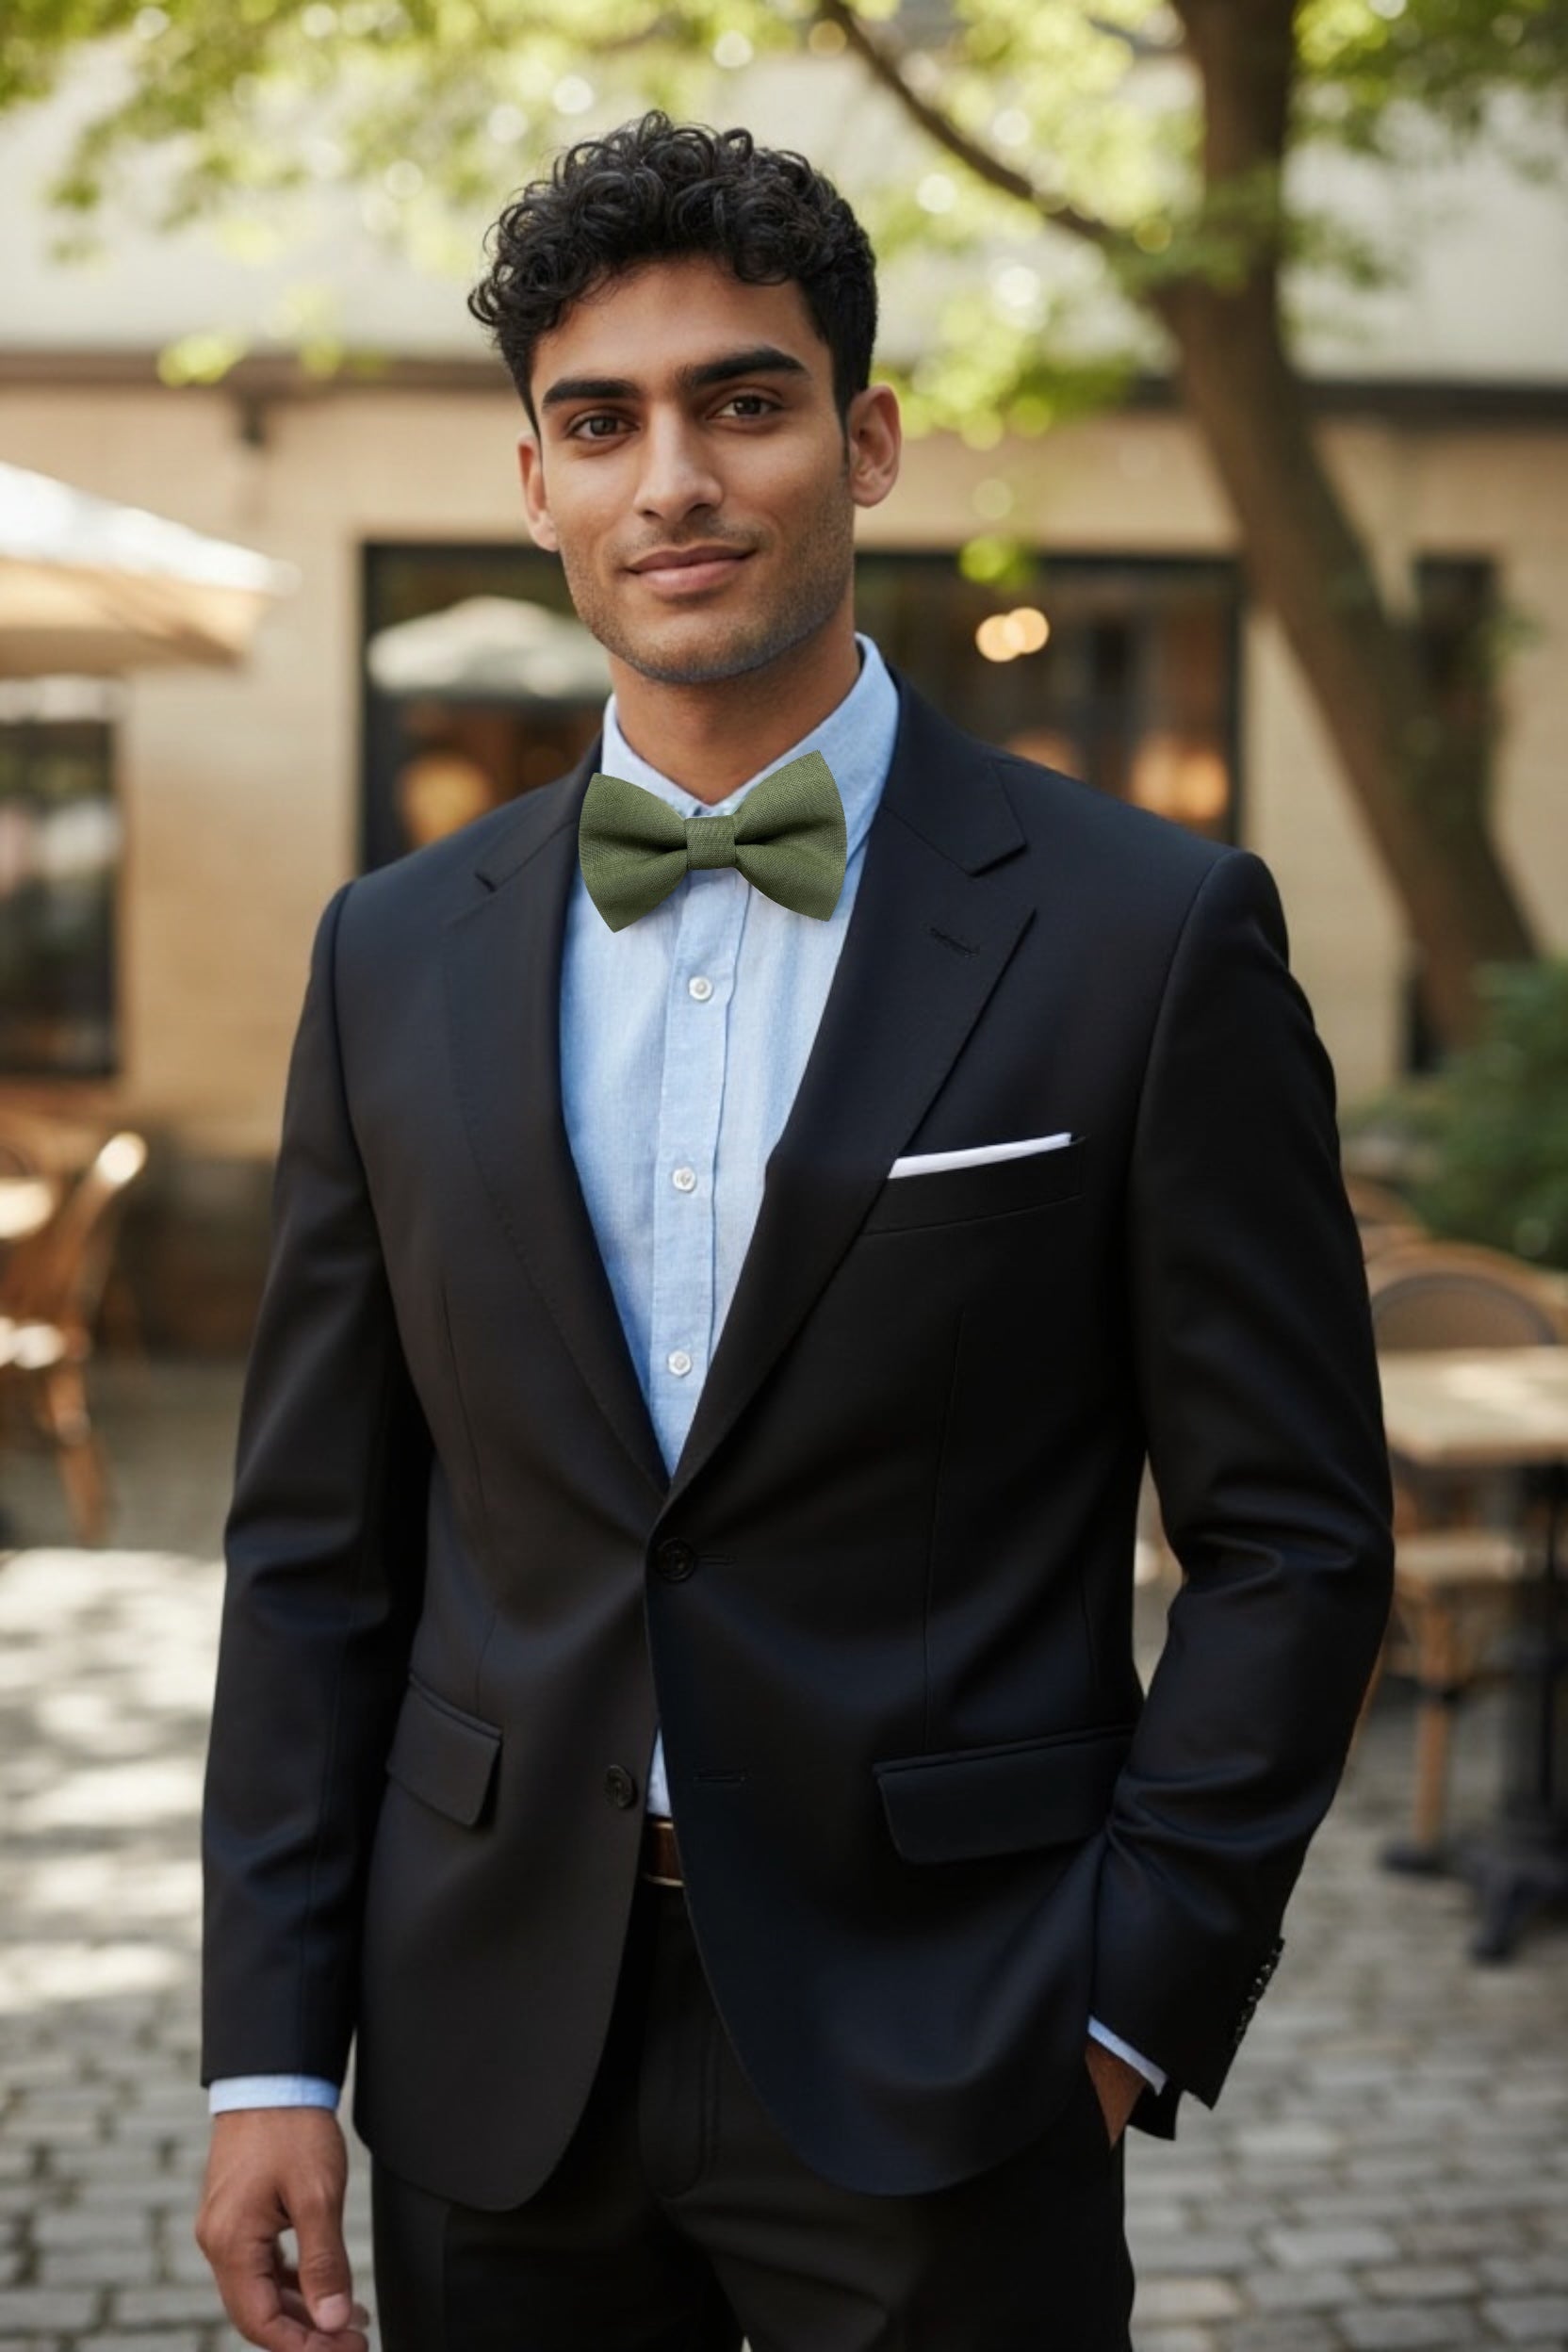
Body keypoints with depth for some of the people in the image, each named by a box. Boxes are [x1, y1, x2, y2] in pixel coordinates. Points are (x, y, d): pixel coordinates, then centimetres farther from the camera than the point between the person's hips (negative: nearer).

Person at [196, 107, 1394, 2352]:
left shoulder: (1155, 935, -6)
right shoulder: (398, 957, 4)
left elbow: (1292, 1533, -3)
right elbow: (317, 1546, 6)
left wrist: (1132, 1999, -8)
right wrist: (271, 2057, 2)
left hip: (939, 2072, -3)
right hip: (492, 2060, 3)